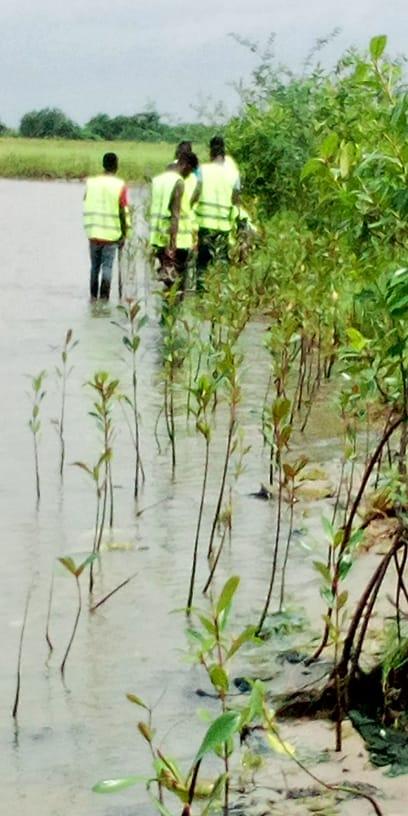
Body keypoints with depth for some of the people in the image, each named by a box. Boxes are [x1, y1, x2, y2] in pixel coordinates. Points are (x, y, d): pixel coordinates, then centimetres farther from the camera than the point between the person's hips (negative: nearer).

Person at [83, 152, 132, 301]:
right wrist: (125, 235, 0)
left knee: (95, 266, 14)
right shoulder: (120, 186, -7)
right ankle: (104, 297, -3)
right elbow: (124, 212, -8)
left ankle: (93, 296, 18)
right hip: (112, 234, -3)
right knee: (107, 267, 2)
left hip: (93, 233, 3)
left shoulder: (91, 183, 3)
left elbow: (85, 206, 6)